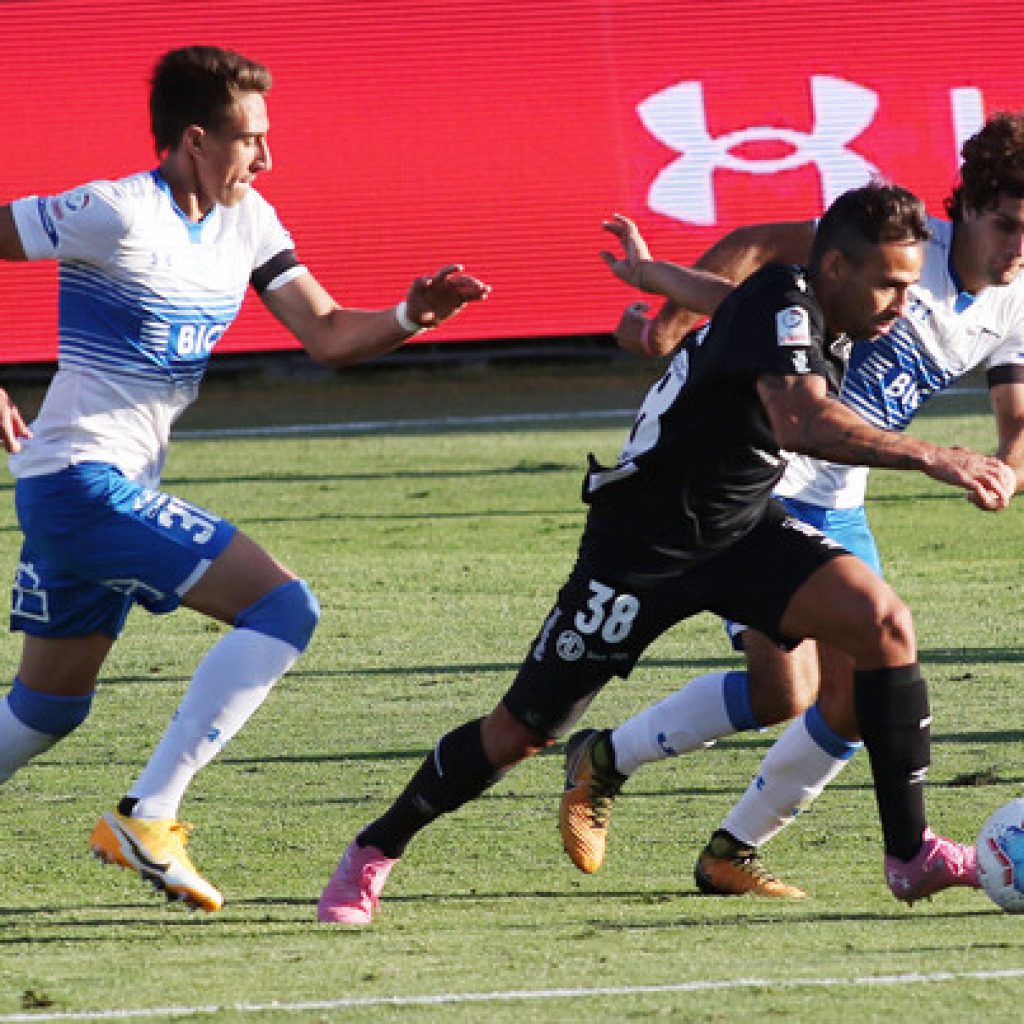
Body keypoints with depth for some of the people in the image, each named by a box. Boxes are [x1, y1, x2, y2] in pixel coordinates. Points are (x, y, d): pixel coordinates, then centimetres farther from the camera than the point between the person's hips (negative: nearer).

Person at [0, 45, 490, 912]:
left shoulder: (247, 222, 9)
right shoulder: (118, 216, -16)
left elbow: (328, 336, 10)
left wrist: (412, 316, -9)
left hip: (87, 491, 10)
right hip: (84, 479, -10)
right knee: (284, 607, -17)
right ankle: (147, 819, -19)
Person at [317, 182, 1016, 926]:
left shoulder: (822, 323, 0)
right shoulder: (779, 305, -26)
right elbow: (799, 420, -45)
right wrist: (931, 460, -48)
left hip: (742, 529, 7)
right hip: (642, 549, -7)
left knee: (884, 622, -17)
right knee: (522, 733, 2)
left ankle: (911, 851, -10)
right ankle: (375, 852, 25)